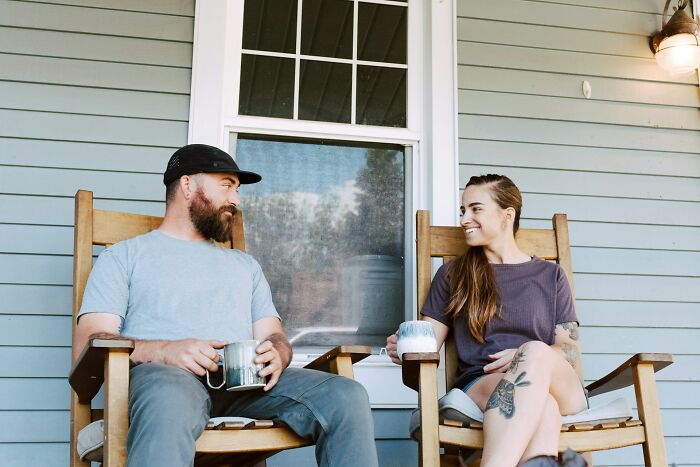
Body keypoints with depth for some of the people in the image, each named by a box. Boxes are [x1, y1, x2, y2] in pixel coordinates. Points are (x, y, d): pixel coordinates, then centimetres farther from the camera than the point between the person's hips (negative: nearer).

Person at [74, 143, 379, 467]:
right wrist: (163, 351, -16)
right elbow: (88, 345, 5)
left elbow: (273, 335, 22)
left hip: (245, 379, 4)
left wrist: (275, 355, -5)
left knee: (346, 396, -24)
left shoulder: (245, 265, 31)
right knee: (171, 398, -42)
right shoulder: (124, 256, 18)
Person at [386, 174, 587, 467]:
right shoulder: (452, 275, 17)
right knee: (541, 408, -39)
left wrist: (525, 358, -12)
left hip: (558, 385, 1)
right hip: (479, 384, -1)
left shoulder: (551, 275, 19)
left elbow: (570, 349, 11)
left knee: (536, 351, -39)